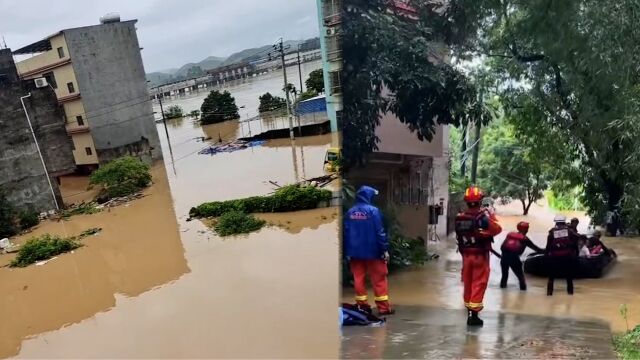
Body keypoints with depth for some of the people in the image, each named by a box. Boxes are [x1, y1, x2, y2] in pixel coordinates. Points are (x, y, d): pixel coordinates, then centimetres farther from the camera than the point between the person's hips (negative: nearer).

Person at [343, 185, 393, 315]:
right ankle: (384, 307, 8)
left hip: (355, 252, 4)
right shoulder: (373, 210, -11)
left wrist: (347, 252, 12)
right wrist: (385, 249, -6)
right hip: (372, 251, -4)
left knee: (358, 279, 10)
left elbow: (345, 233, 6)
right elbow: (380, 232, -12)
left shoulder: (350, 212, 4)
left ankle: (362, 305, 15)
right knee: (379, 279, 5)